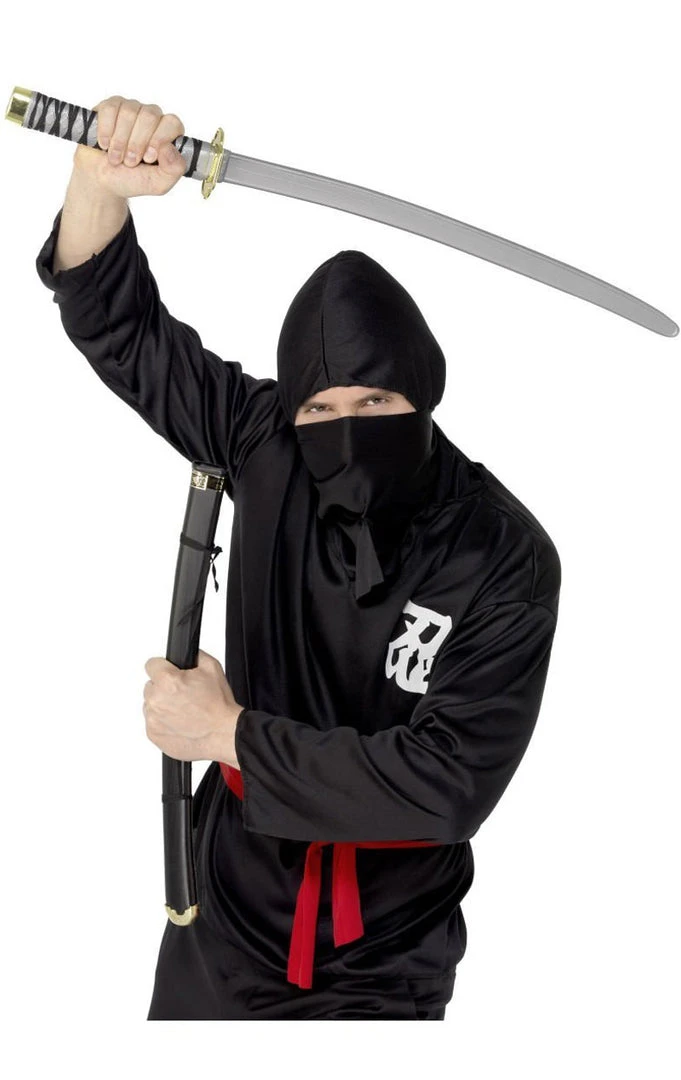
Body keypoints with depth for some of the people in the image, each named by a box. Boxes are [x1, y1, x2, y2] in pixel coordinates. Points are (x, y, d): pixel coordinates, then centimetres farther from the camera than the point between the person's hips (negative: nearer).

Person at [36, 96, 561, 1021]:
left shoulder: (505, 561, -19)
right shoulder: (266, 451, -10)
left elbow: (448, 782, -23)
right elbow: (120, 326, -5)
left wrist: (233, 734, -20)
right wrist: (101, 184, -24)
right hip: (229, 908, 3)